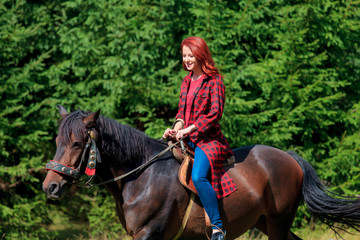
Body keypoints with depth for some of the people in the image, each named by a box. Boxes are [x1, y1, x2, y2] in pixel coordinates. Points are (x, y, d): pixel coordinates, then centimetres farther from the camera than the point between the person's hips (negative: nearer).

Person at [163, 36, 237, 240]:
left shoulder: (214, 81, -6)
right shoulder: (187, 82, 16)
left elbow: (215, 113, -13)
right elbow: (182, 110, 16)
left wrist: (189, 130, -19)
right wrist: (176, 128, -6)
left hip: (208, 139, -8)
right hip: (187, 139, 8)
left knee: (198, 176, -31)